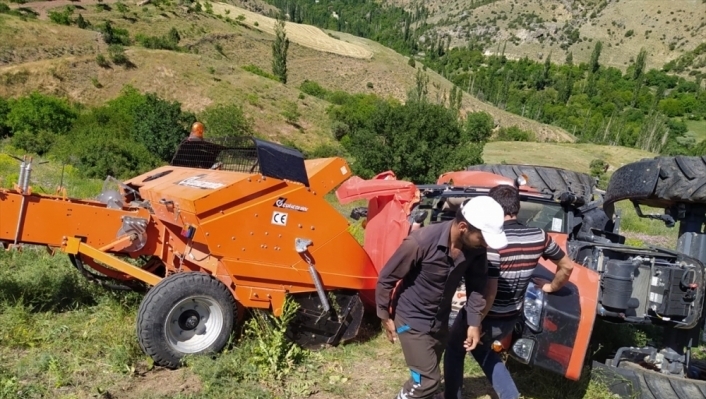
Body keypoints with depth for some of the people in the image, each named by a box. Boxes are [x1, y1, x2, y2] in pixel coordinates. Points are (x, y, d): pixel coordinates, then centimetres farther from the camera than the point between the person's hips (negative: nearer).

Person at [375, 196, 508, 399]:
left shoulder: (475, 249, -16)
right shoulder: (421, 242, -32)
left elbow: (476, 285, 1)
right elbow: (386, 279, -19)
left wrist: (474, 323, -2)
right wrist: (385, 317, -10)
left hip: (440, 319, 6)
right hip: (411, 319, -6)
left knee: (429, 373, 21)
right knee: (428, 378, -3)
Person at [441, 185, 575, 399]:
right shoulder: (539, 236, -7)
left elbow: (488, 293, -28)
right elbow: (567, 266, 7)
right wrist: (551, 287, 23)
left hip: (485, 316, -6)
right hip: (511, 317, 6)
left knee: (454, 351, 22)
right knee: (480, 348, 32)